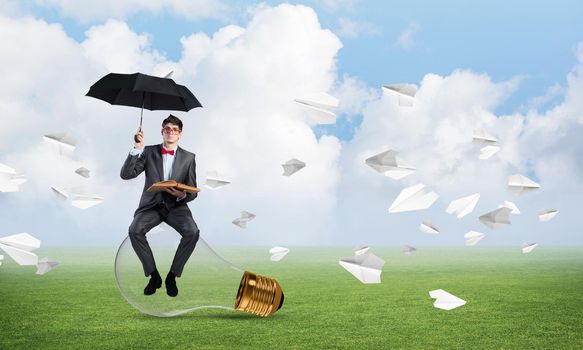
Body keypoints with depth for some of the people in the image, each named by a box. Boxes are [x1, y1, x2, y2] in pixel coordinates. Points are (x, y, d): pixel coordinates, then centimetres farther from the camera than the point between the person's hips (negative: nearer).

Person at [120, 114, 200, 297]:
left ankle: (172, 276, -11)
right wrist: (137, 148, -17)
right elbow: (126, 174, -6)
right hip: (151, 205, 0)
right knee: (135, 230, -30)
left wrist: (183, 195, -20)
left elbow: (193, 192, 5)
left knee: (192, 233, -29)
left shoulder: (188, 158, 5)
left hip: (176, 206, 0)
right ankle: (154, 275, -12)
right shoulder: (149, 152, 5)